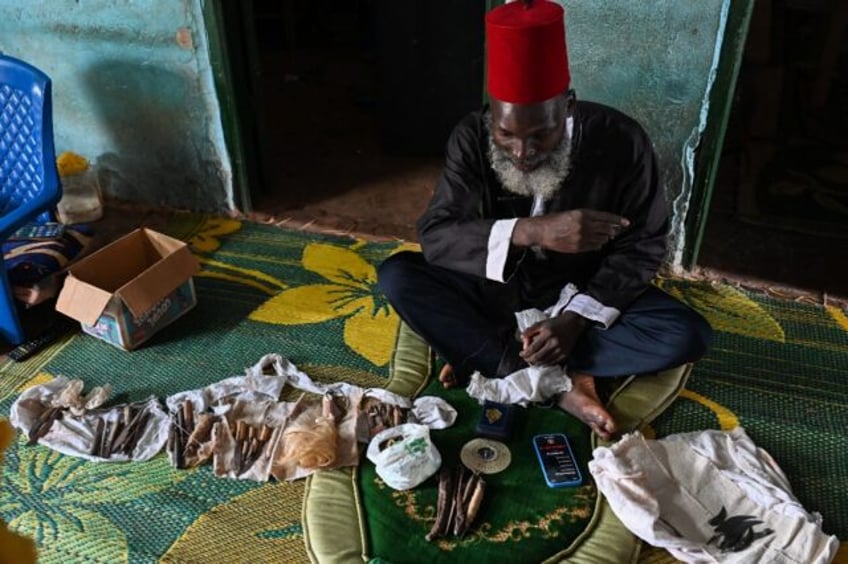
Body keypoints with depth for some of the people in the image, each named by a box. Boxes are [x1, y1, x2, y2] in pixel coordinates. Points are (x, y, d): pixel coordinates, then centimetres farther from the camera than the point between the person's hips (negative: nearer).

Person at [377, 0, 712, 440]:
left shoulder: (620, 141, -20)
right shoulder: (472, 137, -18)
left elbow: (641, 246, -12)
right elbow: (435, 237, -25)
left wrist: (575, 318, -25)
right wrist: (529, 231, -42)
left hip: (580, 294, 0)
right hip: (493, 289, 0)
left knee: (688, 336, -24)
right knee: (397, 275, -25)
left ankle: (489, 361, -21)